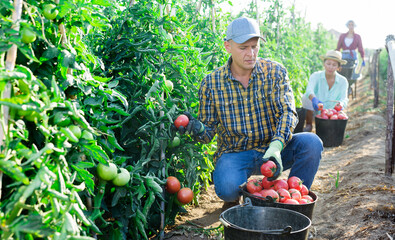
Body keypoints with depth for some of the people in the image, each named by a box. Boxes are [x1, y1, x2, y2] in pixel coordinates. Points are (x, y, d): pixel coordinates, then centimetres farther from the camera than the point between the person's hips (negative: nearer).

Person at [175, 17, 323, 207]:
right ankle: (233, 198, 8)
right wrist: (197, 129, -27)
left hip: (273, 149, 2)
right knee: (227, 188, -33)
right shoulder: (211, 83, -4)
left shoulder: (275, 72, -4)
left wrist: (276, 147, -34)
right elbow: (209, 131, -1)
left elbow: (288, 113, -15)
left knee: (311, 143, -25)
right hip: (234, 153, -1)